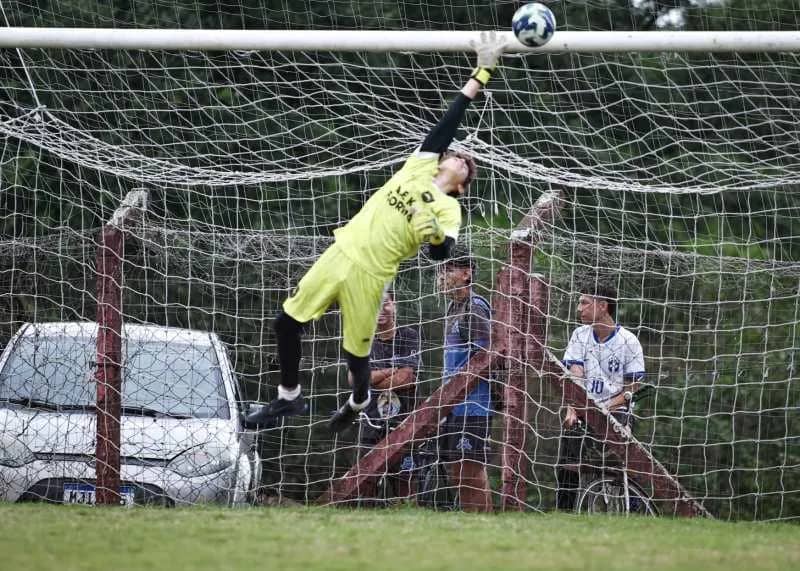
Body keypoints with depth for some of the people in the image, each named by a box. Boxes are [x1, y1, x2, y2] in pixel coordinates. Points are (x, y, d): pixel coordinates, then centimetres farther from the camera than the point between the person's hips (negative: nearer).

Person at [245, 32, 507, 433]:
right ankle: (289, 398, 23)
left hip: (369, 275, -5)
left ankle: (359, 403, 35)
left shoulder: (448, 209, 1)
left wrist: (434, 234, -37)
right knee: (288, 322, 5)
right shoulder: (420, 166, 11)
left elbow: (441, 253, -13)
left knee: (356, 351, 2)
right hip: (340, 253, 5)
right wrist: (481, 74, 9)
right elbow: (451, 120, 10)